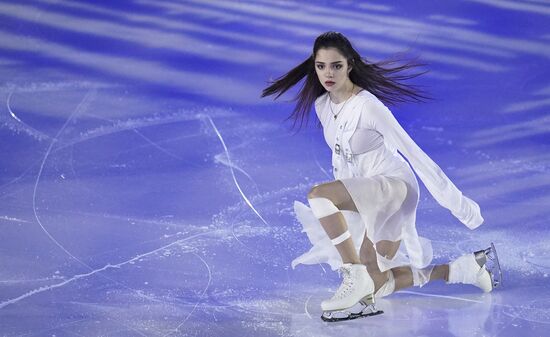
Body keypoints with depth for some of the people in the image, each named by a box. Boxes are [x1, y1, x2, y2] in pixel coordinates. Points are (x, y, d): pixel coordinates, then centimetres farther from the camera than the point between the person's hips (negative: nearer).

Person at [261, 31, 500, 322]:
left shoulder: (368, 106, -22)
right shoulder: (322, 106, 2)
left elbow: (414, 153, -20)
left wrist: (458, 203, -18)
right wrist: (340, 206, 23)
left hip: (394, 184, -9)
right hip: (367, 193, 9)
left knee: (318, 195, -31)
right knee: (375, 286, 10)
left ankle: (357, 276, -20)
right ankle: (466, 268, 20)